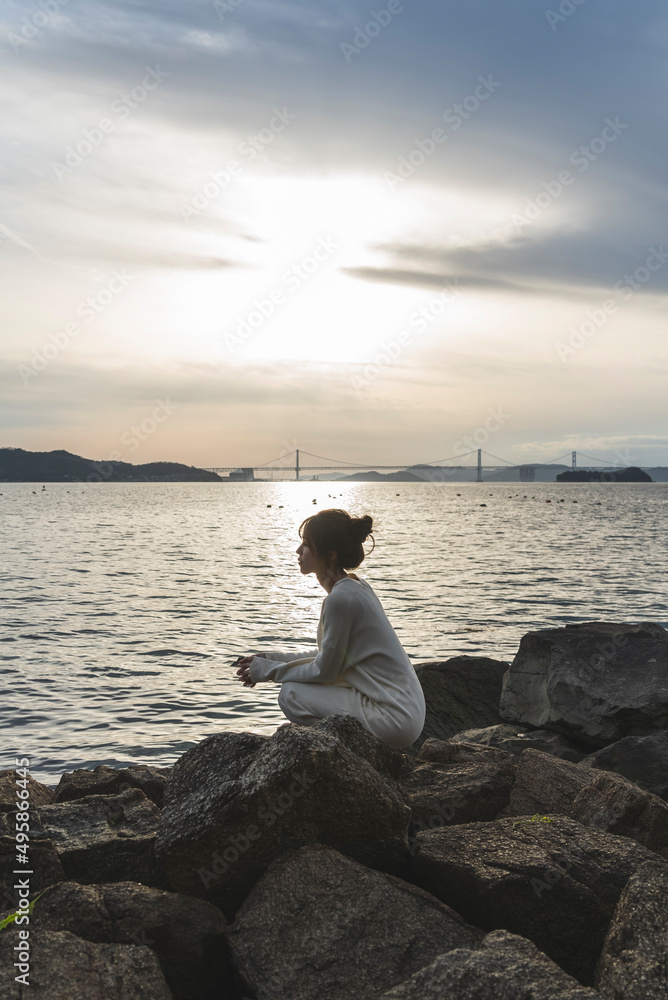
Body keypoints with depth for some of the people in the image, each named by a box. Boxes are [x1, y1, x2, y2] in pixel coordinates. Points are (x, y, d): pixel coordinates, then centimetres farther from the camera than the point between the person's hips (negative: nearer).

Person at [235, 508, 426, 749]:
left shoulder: (341, 598, -21)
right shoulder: (357, 586, 8)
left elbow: (324, 670, -13)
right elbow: (329, 654, 16)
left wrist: (269, 671, -1)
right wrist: (269, 658, 12)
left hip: (394, 720, -9)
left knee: (291, 694, -8)